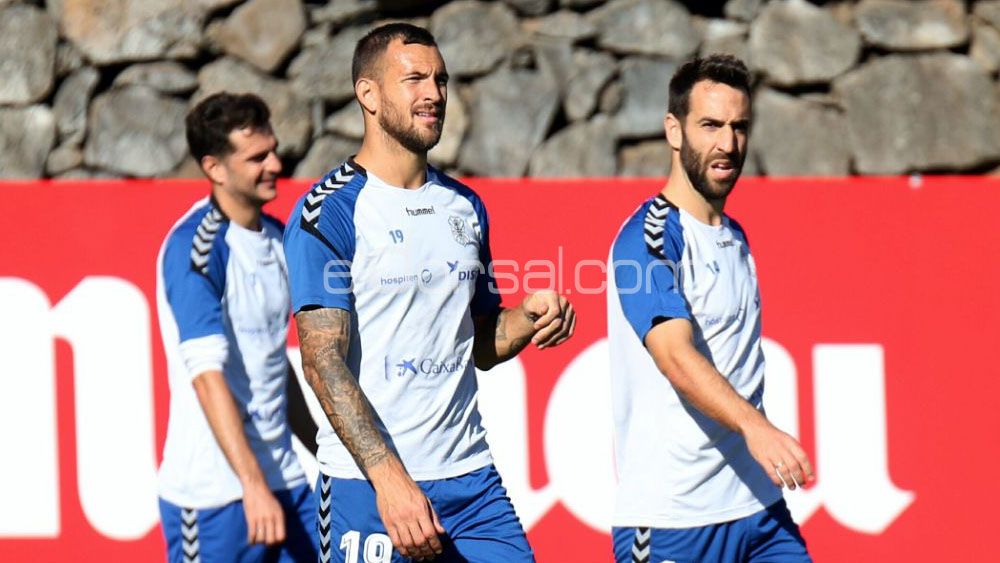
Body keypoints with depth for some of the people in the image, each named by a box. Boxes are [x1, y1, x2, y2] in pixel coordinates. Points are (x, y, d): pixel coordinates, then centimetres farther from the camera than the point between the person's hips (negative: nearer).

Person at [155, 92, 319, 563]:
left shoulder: (276, 237, 11)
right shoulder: (194, 246, -15)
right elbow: (207, 374, -24)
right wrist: (254, 485, -31)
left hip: (284, 479, 8)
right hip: (213, 492, -8)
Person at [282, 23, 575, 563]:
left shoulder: (466, 207, 14)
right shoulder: (328, 210, -7)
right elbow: (324, 360, -14)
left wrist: (529, 319, 0)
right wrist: (389, 478, -23)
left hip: (470, 477, 6)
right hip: (365, 484, -5)